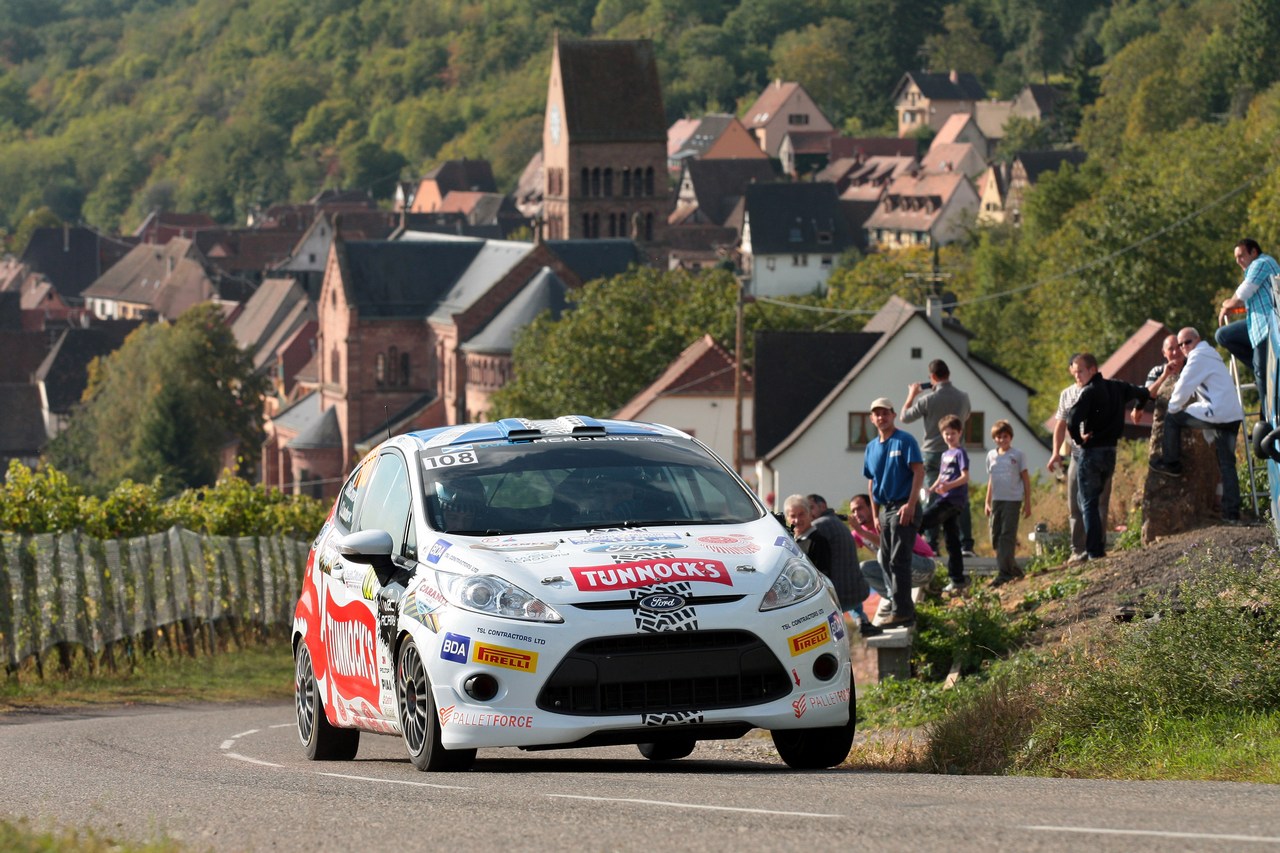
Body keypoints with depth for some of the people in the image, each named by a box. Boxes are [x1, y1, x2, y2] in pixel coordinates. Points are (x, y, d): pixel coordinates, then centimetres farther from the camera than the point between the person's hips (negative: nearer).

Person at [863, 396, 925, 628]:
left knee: (898, 561, -12)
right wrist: (875, 515, 14)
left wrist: (910, 505, -19)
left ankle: (902, 612, -12)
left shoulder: (905, 441, -7)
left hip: (903, 507, -8)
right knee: (886, 562, 10)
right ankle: (905, 607, 18)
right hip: (884, 509, 8)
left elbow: (919, 472, -12)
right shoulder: (872, 447, 14)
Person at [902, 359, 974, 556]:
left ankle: (931, 545, 1)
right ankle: (966, 545, -2)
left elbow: (905, 417, 0)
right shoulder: (963, 397, -1)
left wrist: (911, 395, 16)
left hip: (933, 453, -2)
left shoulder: (928, 399, -13)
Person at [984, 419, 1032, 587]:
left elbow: (1026, 479, 2)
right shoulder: (991, 456, 11)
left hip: (1012, 499, -5)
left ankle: (1004, 573, -10)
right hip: (997, 500, 5)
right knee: (995, 537, 5)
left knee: (1007, 536, -9)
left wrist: (1027, 503, 0)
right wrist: (987, 502, 16)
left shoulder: (1017, 455, -1)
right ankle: (1014, 569, 17)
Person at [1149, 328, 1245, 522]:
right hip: (1232, 416, 9)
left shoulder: (1199, 356, -6)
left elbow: (1184, 387, -6)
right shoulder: (1211, 356, 26)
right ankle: (1232, 511, 2)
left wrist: (1173, 409, 8)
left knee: (1171, 419, 6)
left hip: (1217, 413, -9)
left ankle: (1171, 463, 12)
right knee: (1227, 464, 7)